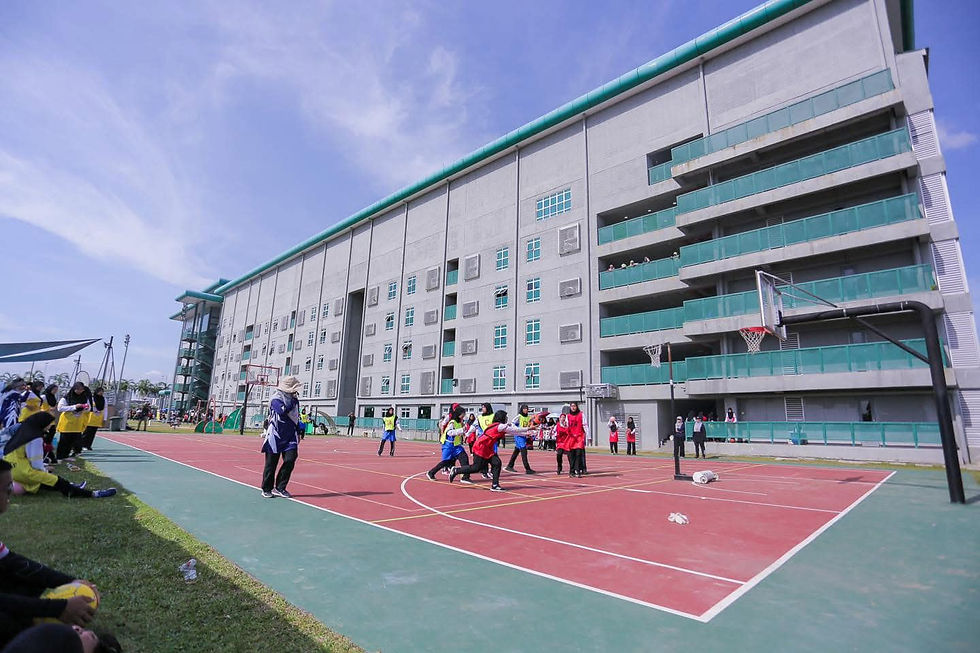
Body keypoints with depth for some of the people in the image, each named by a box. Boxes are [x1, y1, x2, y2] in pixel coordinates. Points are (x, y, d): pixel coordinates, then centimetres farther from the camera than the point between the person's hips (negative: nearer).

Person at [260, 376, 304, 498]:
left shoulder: (293, 399, 11)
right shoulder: (276, 399, -10)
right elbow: (283, 411, -27)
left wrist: (299, 431, 20)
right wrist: (293, 401, -18)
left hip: (290, 436, 6)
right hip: (275, 436, -5)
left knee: (290, 460, -5)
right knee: (271, 463, 4)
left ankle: (280, 488, 7)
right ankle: (266, 489, 19)